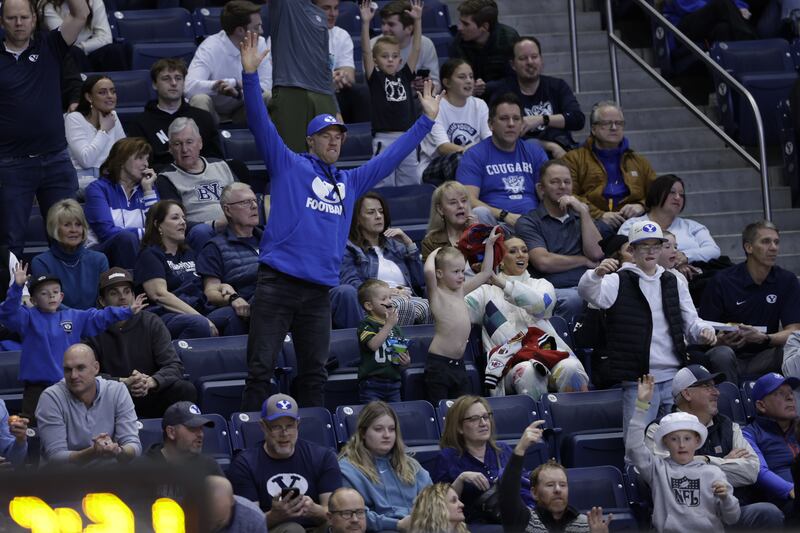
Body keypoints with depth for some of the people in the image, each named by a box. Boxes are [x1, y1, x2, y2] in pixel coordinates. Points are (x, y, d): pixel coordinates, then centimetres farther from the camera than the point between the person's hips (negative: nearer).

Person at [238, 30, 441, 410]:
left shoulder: (350, 182, 20)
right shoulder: (288, 166, 6)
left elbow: (392, 156, 27)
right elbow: (260, 125, -5)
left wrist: (427, 120, 28)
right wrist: (250, 76, -17)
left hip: (318, 292, 5)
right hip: (277, 284, -5)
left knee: (314, 376, 9)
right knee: (260, 370, -6)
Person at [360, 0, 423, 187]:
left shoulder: (405, 76, 9)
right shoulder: (375, 78, 0)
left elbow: (415, 49, 5)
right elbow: (366, 52, -11)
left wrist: (417, 20, -4)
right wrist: (365, 23, -21)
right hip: (384, 138, -4)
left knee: (411, 185, 9)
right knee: (384, 187, -1)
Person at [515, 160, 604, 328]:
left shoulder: (580, 217, 27)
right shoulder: (528, 222, 11)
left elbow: (596, 254, 8)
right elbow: (543, 262, -5)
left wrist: (583, 212, 5)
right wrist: (584, 261, 6)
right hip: (554, 290, -3)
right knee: (572, 300, -39)